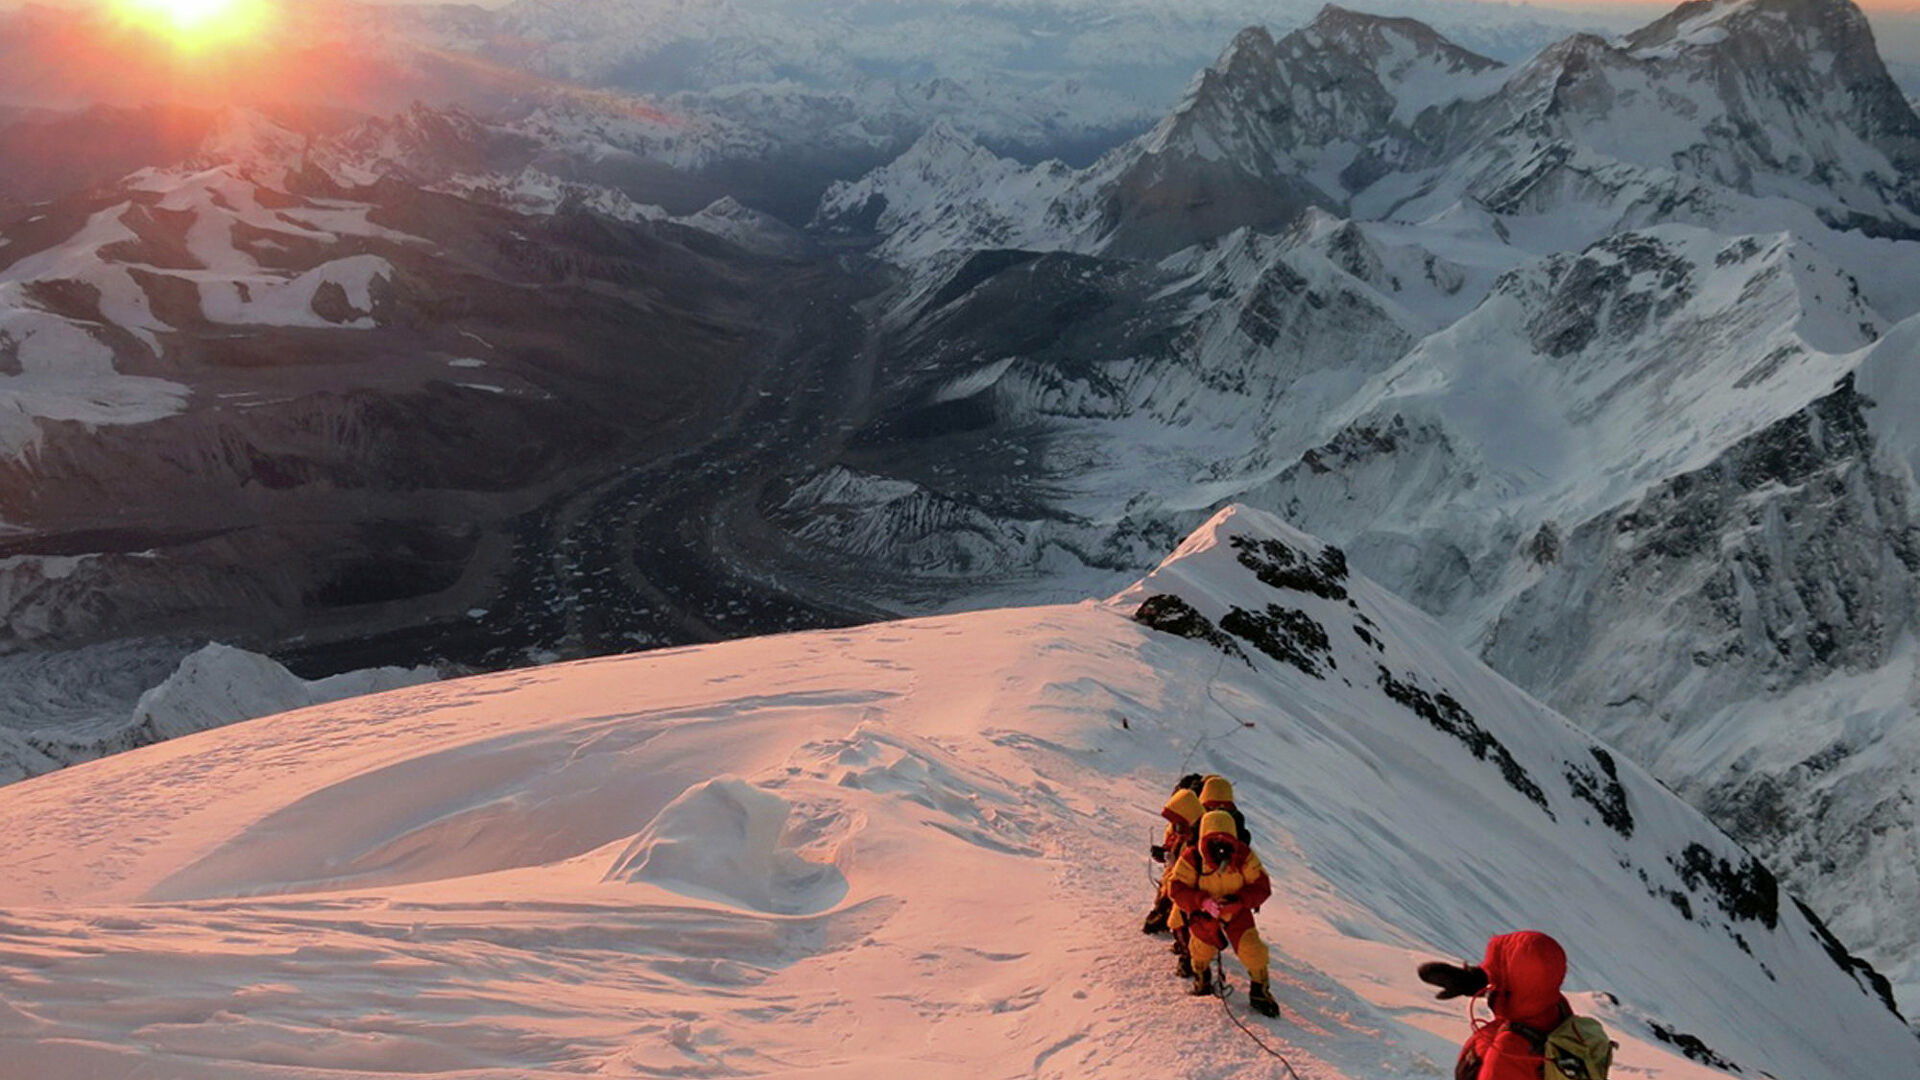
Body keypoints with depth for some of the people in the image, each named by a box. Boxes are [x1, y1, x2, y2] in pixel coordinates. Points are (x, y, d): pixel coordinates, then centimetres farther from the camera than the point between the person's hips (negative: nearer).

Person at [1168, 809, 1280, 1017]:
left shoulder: (1244, 857, -18)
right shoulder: (1192, 859, -21)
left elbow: (1262, 887, -16)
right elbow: (1176, 889, -21)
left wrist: (1237, 900, -33)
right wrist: (1202, 901, -38)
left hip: (1236, 913, 0)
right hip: (1203, 914, 0)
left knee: (1252, 951, -11)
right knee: (1202, 950, 8)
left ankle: (1260, 992, 14)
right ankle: (1201, 976, 46)